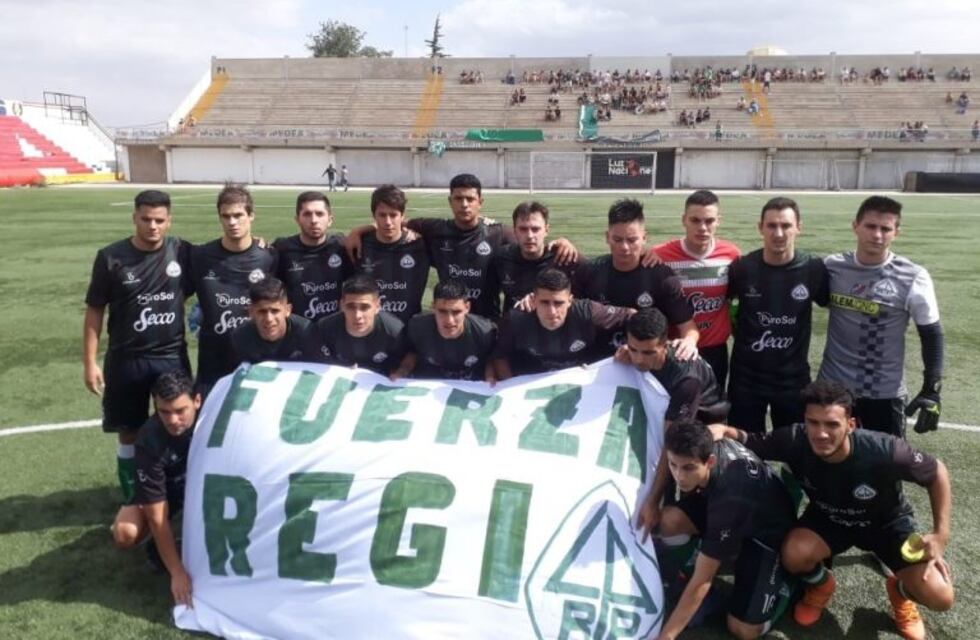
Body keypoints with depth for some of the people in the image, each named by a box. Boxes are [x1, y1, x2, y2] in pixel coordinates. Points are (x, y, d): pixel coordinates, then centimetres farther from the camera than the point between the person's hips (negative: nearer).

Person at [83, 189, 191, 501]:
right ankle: (133, 501, 26)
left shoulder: (183, 252, -5)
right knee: (129, 432, 10)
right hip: (126, 361, -1)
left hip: (173, 358, 1)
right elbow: (95, 310, -1)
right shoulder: (111, 257, -8)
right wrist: (90, 362, -4)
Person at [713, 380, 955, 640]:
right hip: (829, 518, 1)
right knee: (794, 554, -30)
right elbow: (748, 442, -20)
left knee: (939, 597, -19)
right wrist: (723, 430, -43)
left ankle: (900, 590, 20)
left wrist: (941, 534, -20)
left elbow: (938, 472, -17)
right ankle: (820, 585, 8)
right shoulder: (795, 441, -33)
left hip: (887, 521, -1)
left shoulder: (883, 451, -36)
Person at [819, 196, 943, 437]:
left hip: (885, 393, -2)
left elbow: (932, 336, -3)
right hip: (832, 387, 3)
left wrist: (932, 391, -5)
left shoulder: (913, 279, -10)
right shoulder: (832, 267, -4)